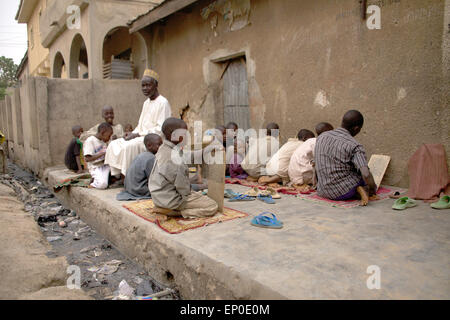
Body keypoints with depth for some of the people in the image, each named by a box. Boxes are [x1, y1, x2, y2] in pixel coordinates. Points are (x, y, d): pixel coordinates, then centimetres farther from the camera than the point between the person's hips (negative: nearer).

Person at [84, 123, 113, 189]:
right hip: (96, 167, -8)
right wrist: (101, 153, -24)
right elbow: (87, 159, -21)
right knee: (102, 184, -32)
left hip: (105, 165, 8)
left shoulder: (103, 141, 13)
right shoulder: (89, 141, -11)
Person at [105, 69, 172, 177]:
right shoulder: (146, 103, 18)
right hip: (141, 136, 9)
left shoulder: (163, 103, -11)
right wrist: (132, 134, 1)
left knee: (128, 146, -29)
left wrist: (139, 134, -16)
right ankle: (116, 175, -3)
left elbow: (161, 130, -17)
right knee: (114, 144, -3)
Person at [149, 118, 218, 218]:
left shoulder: (163, 149, 6)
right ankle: (175, 212, -11)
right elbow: (181, 184, -22)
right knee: (212, 206, -10)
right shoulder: (174, 157, -25)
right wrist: (188, 193, -3)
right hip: (171, 198, -10)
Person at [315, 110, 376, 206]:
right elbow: (366, 175, -25)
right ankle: (364, 190, -4)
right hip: (344, 191, -5)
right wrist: (373, 188, -4)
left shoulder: (321, 137, 3)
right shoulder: (354, 146, -15)